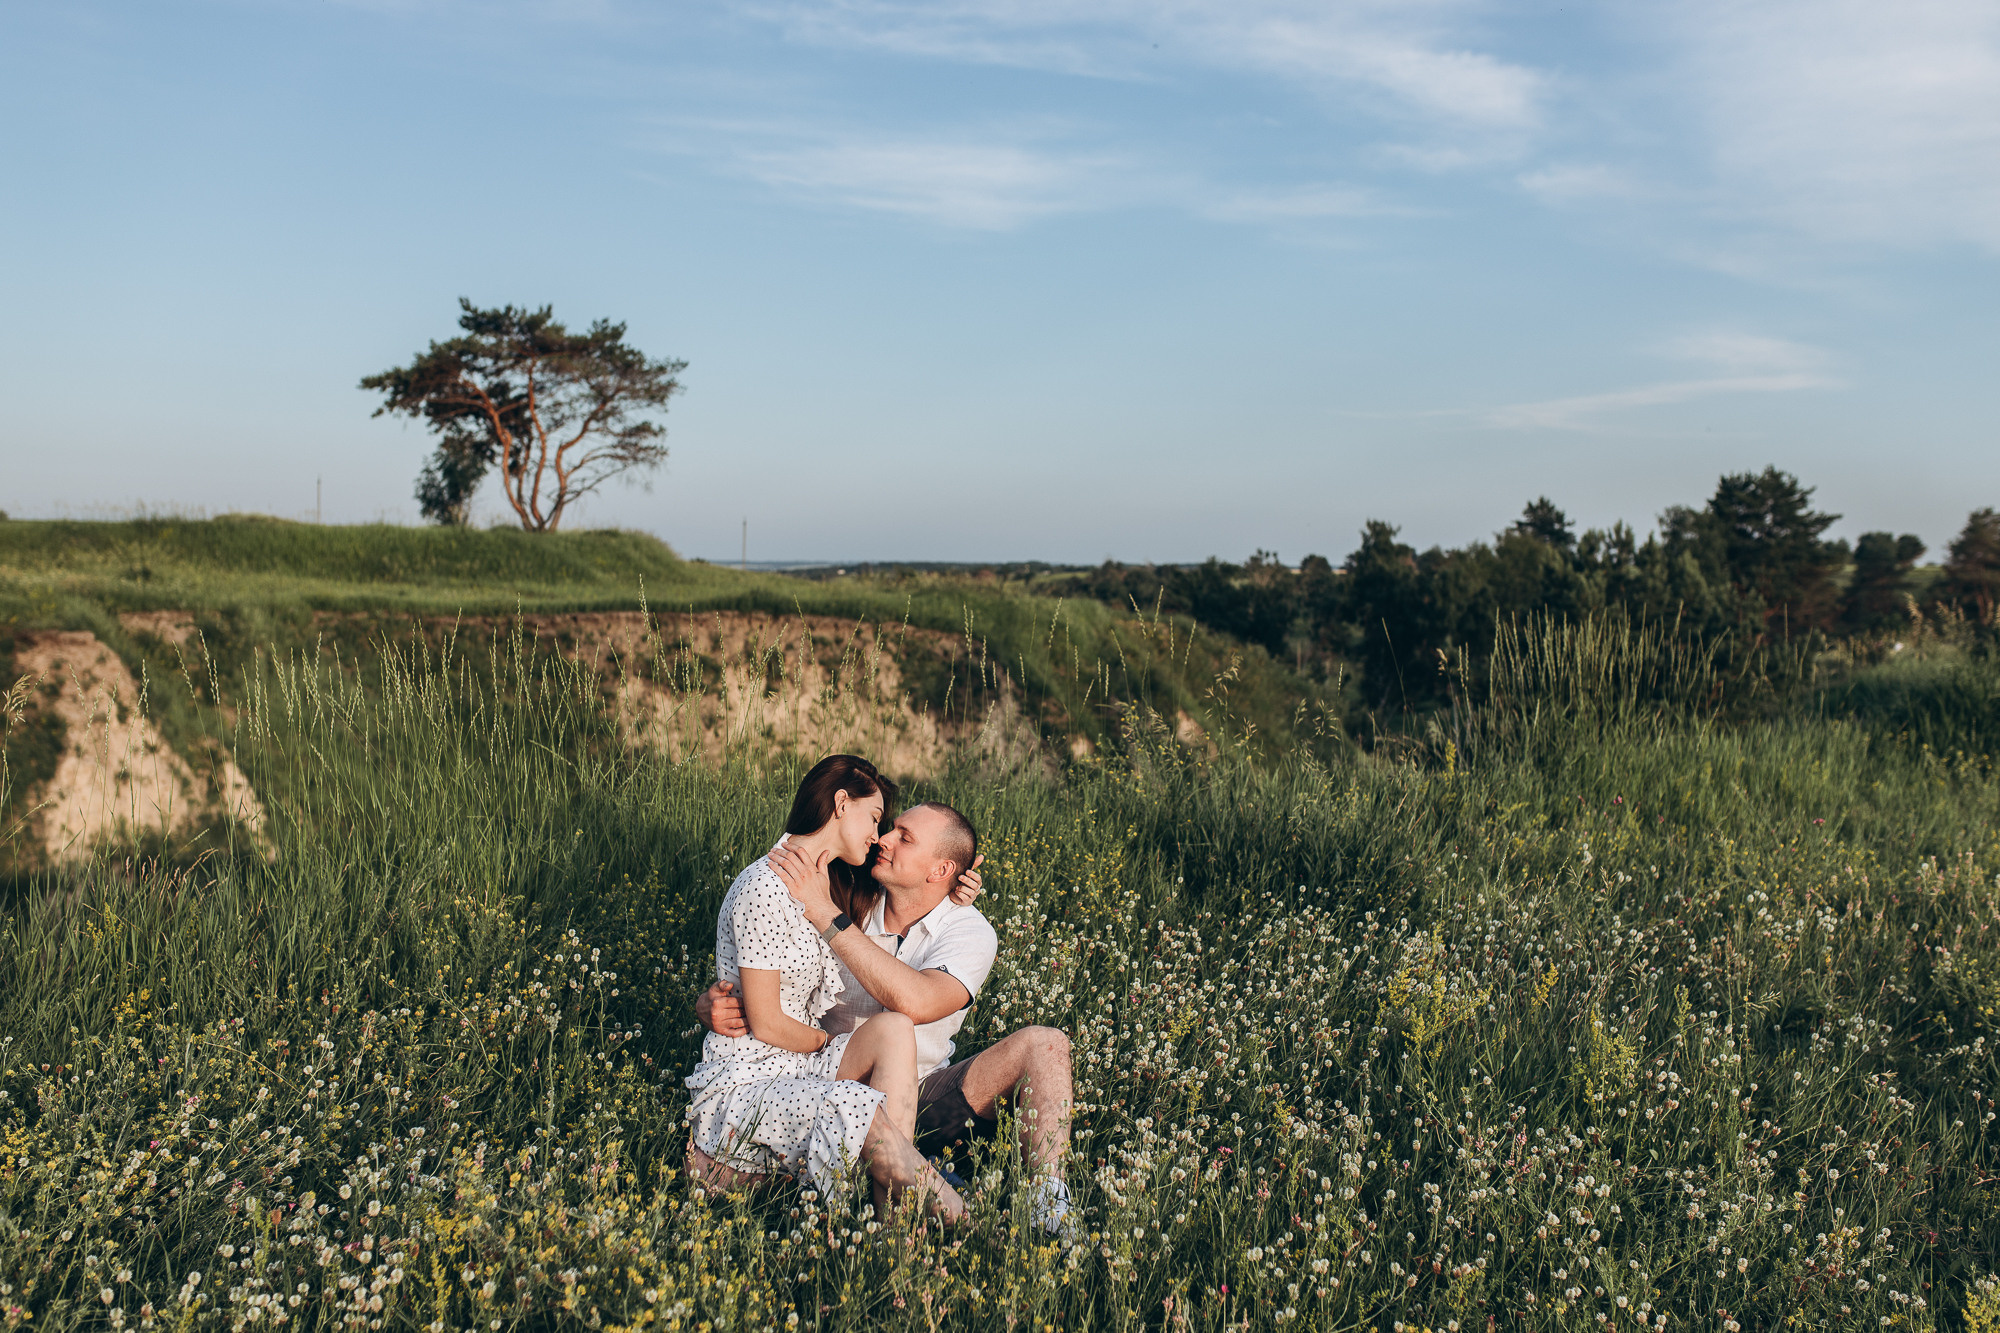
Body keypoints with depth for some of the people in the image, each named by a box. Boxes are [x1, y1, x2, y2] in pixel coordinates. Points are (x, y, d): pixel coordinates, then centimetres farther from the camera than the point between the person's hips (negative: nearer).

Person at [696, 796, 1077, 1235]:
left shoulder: (969, 932, -8)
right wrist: (712, 1007, -24)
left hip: (923, 1100, -1)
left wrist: (825, 914, -31)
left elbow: (916, 1003, -32)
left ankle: (1048, 1211, -25)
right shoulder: (847, 904, -3)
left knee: (1042, 1044, -23)